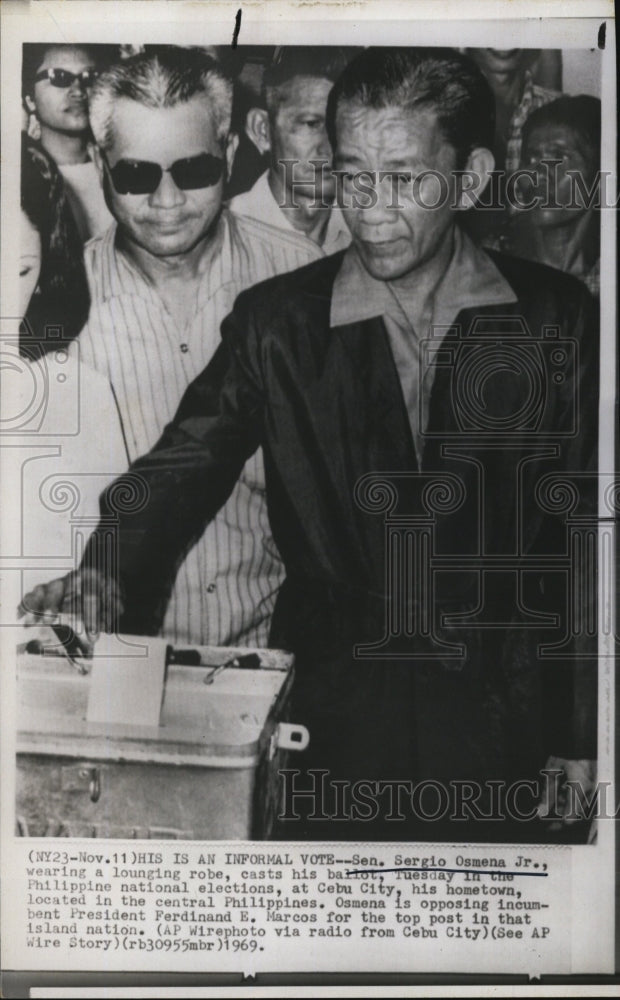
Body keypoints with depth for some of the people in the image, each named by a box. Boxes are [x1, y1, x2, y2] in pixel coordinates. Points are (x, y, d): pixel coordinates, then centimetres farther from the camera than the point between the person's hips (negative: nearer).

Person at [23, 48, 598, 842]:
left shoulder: (555, 319, -4)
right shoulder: (276, 323, -4)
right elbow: (184, 464, -8)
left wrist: (580, 741, 2)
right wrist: (108, 575, -29)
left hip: (501, 731, 1)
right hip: (330, 724, 0)